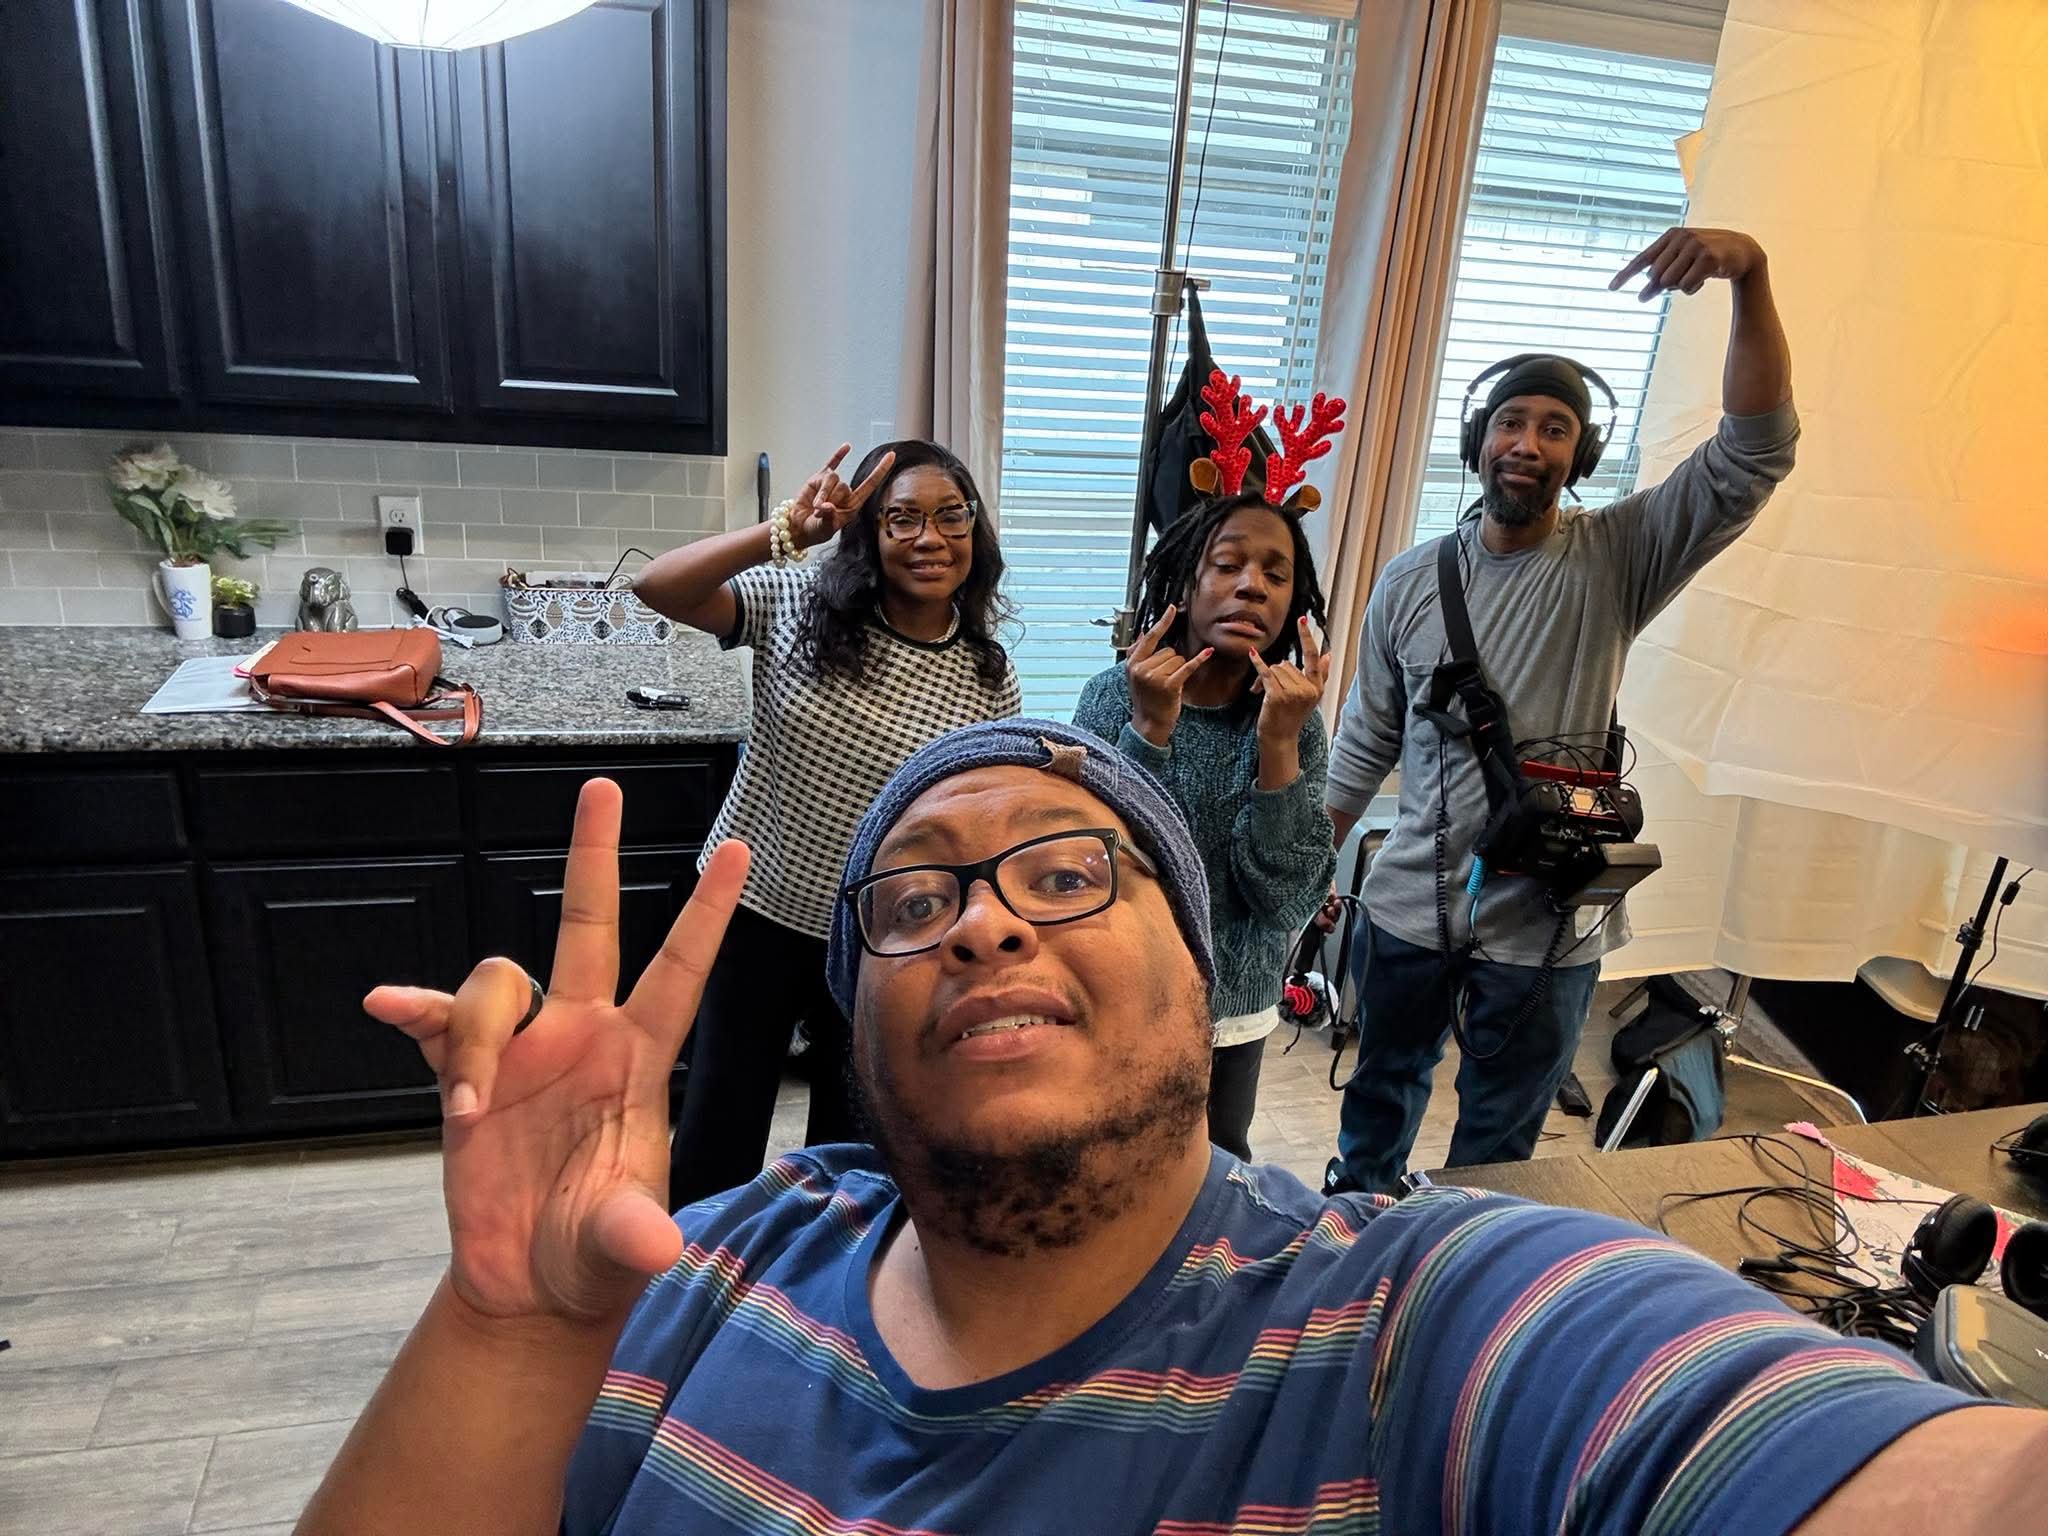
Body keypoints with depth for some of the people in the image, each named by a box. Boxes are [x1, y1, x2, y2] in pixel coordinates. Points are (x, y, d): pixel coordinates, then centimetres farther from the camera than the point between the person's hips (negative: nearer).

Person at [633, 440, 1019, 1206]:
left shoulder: (989, 678, -8)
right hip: (754, 909, 0)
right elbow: (657, 587, -23)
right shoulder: (797, 604, -11)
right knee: (716, 1129, 13)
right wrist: (786, 532, -35)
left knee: (851, 1137, 19)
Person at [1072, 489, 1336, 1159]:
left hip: (1236, 1013, 2)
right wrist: (1149, 728, -30)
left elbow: (1289, 904, -17)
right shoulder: (1115, 696, -14)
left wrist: (1280, 743, -26)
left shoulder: (1297, 724, -9)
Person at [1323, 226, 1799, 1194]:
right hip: (1409, 904, 2)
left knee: (1499, 1139, 16)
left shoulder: (1616, 560, -8)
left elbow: (1757, 450, -21)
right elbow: (1366, 745, 4)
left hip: (1546, 927, -2)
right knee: (1382, 1087, 24)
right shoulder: (1410, 580, -2)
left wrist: (1748, 272, -33)